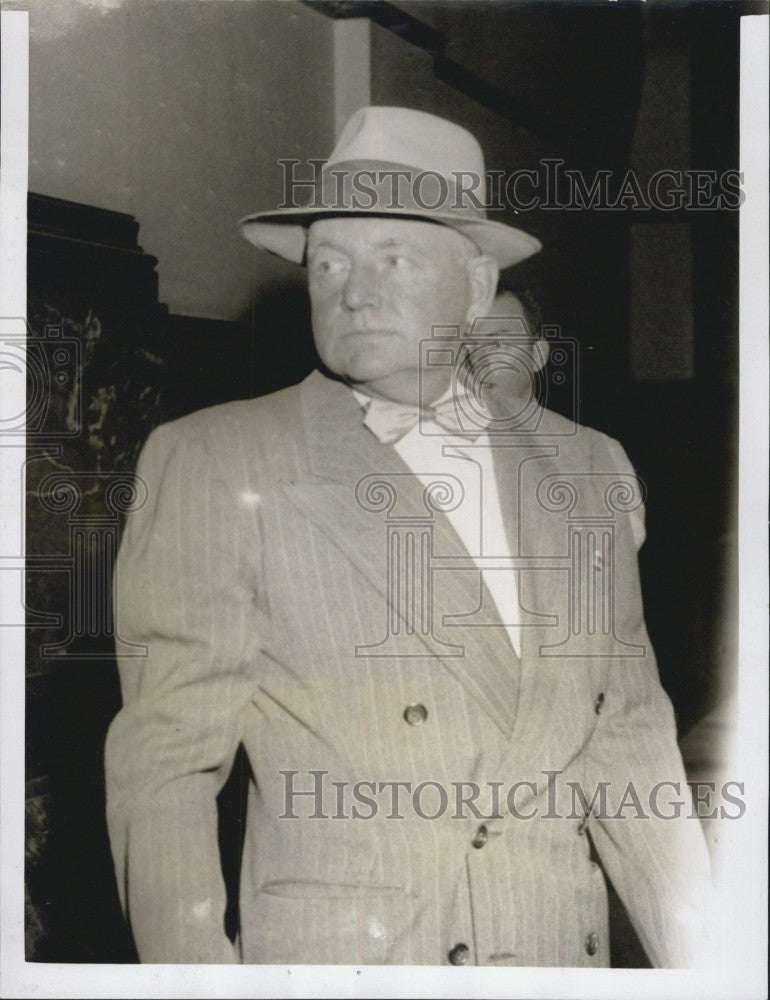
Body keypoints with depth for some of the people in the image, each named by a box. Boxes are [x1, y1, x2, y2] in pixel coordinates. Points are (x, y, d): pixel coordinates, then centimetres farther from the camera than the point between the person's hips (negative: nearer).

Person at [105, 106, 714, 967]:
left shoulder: (591, 469, 6)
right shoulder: (214, 465, -6)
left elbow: (624, 736, 8)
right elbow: (164, 761, -7)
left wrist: (701, 961, 3)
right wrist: (192, 968, -17)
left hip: (563, 956, 4)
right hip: (332, 956, -4)